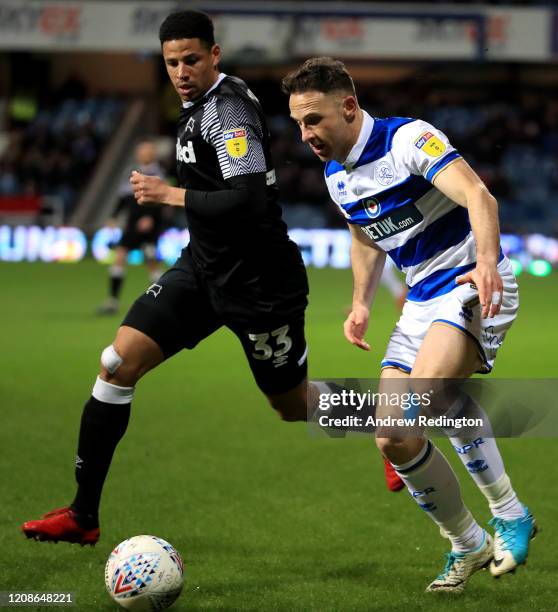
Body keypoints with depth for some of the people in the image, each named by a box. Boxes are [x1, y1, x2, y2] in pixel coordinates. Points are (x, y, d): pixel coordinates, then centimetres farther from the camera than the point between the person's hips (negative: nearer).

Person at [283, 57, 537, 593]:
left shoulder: (407, 139, -16)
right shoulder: (335, 174, 9)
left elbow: (477, 196, -30)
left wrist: (487, 261, -46)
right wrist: (361, 303, 13)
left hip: (473, 288, -9)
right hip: (421, 304, 9)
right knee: (393, 441, 5)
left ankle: (509, 514, -12)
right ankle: (467, 546, 22)